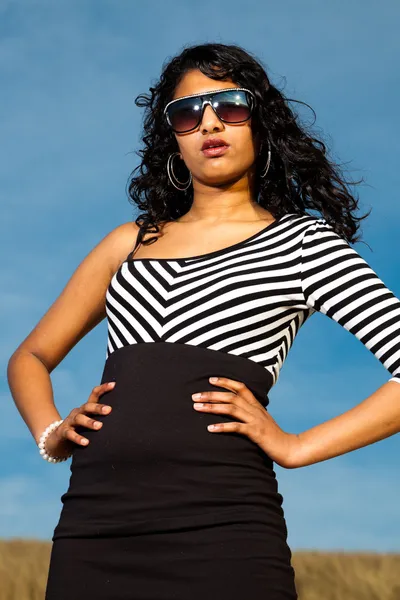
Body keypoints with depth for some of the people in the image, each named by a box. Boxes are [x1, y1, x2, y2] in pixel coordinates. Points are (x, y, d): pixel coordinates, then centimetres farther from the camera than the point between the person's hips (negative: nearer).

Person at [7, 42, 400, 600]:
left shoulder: (301, 240, 7)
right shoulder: (132, 242, 19)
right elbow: (30, 358, 27)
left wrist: (297, 446, -7)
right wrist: (50, 435, 8)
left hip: (220, 529, -4)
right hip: (91, 523, 4)